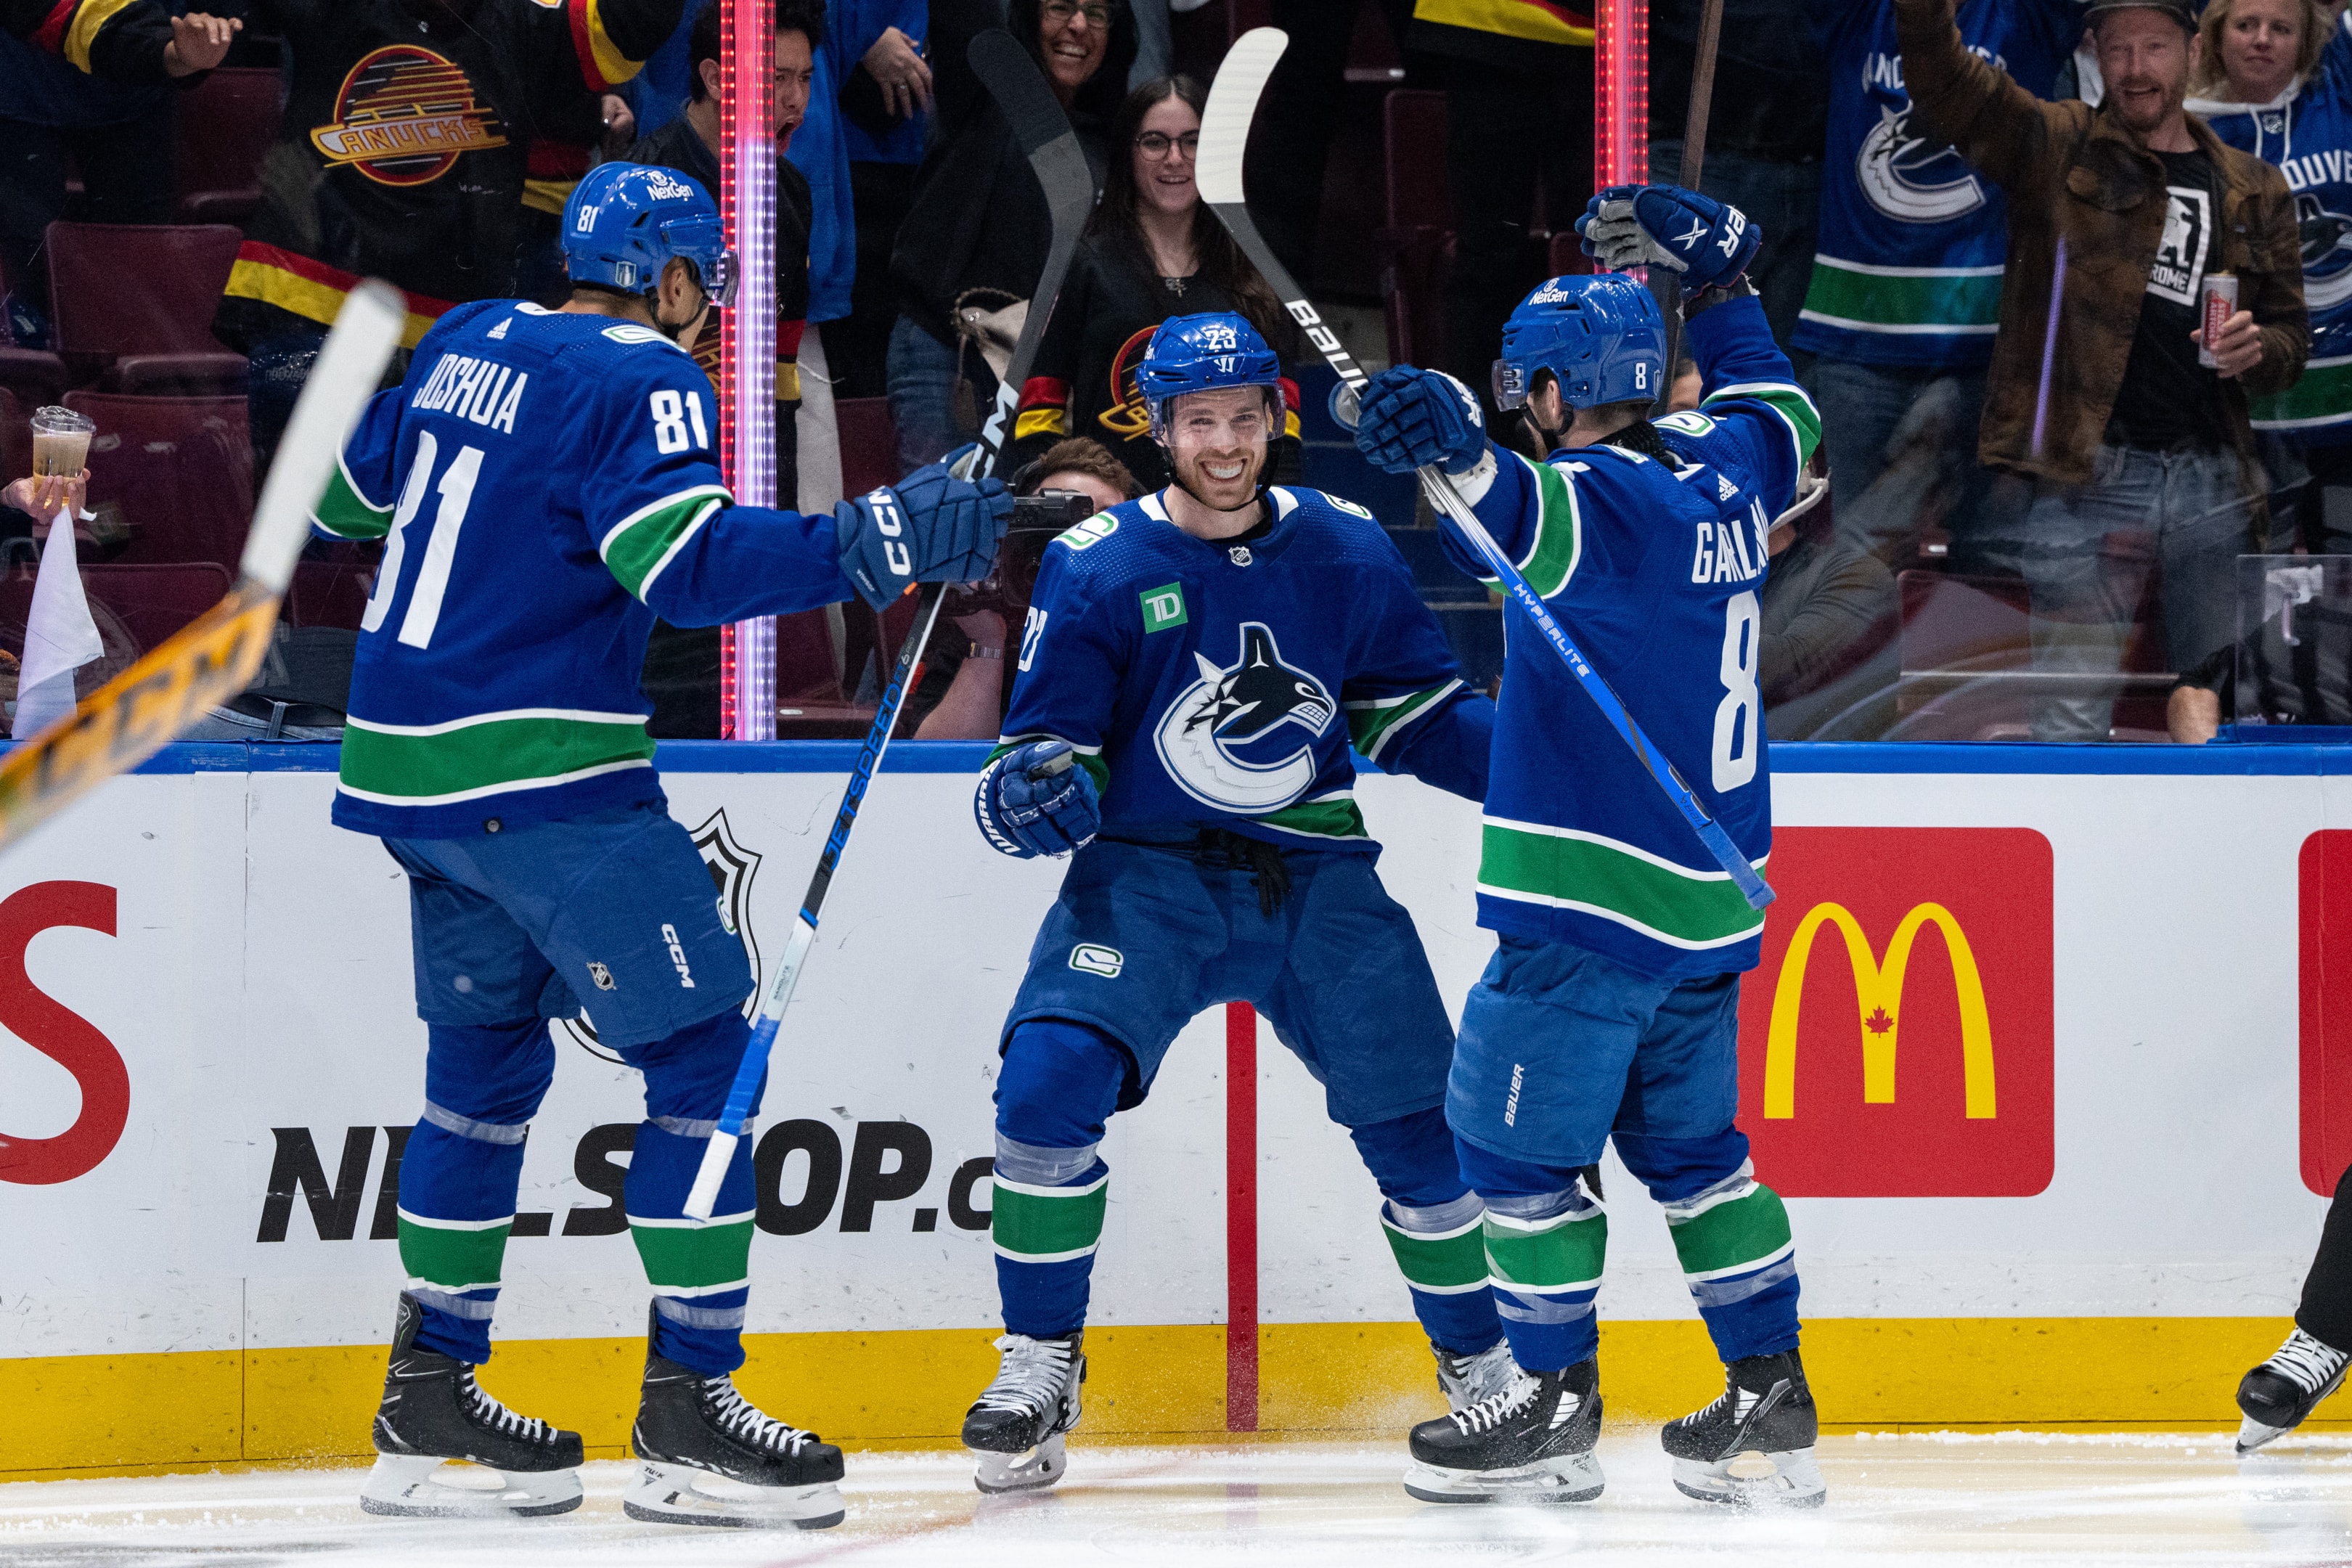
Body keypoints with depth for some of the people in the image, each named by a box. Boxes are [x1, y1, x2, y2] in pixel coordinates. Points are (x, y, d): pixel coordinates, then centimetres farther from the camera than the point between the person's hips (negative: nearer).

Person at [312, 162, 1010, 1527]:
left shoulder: (466, 343, 13)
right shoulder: (640, 379, -10)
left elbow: (349, 493, 25)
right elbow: (684, 562, -24)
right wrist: (872, 545, -28)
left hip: (411, 762, 9)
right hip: (541, 777, -9)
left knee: (489, 1056, 20)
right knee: (705, 1049, -4)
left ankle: (430, 1398, 21)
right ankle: (689, 1406, -7)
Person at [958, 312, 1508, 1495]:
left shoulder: (1347, 554, 2)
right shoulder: (1095, 567, -6)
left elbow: (1416, 720, 8)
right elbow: (1050, 747, -5)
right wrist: (1033, 793, -28)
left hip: (1317, 881, 2)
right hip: (1146, 875, -2)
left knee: (1419, 1121, -1)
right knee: (1050, 1080, -24)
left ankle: (1486, 1365, 23)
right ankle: (1039, 1367, -8)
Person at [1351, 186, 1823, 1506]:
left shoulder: (1603, 501, -16)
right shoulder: (1726, 474, 8)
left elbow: (1528, 518, -40)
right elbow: (1778, 412, 32)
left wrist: (1458, 453, -58)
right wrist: (1714, 275, 37)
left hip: (1594, 901, -9)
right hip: (1708, 900, 9)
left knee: (1516, 1136, 2)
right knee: (1691, 1141, 18)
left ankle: (1556, 1404, 7)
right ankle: (1772, 1399, 17)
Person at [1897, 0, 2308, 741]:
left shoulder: (2253, 191, 14)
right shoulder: (2055, 149, 4)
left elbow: (2290, 333, 20)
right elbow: (1941, 77, -11)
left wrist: (2259, 350, -4)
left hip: (2214, 480, 4)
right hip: (2091, 476, -4)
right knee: (2072, 717, -8)